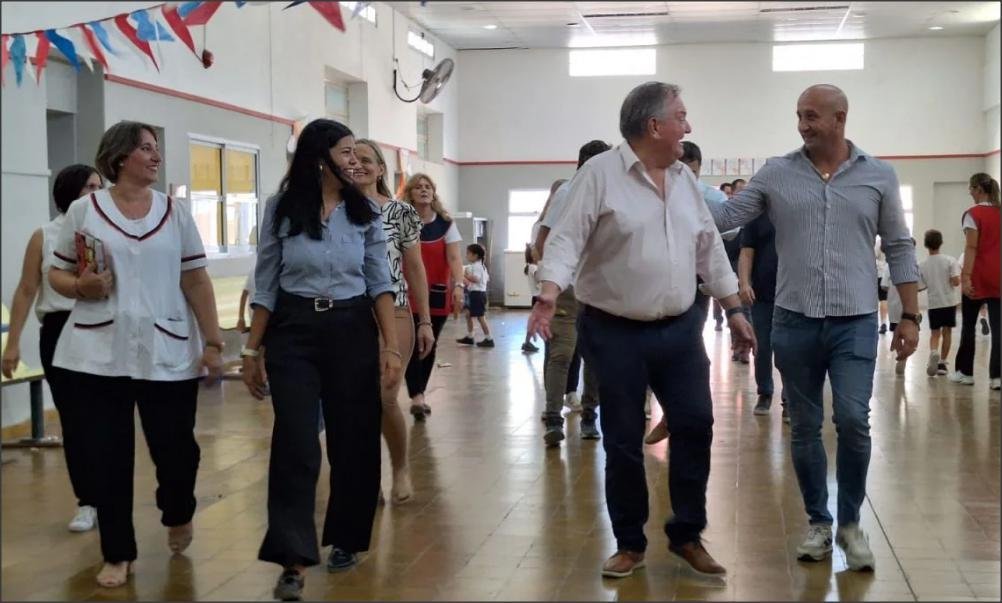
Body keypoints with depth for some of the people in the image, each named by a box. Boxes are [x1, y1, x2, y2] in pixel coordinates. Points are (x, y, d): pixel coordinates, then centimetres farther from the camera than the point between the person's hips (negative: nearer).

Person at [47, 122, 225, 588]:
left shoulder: (175, 212, 6)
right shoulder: (83, 210, 3)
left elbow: (197, 282, 5)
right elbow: (55, 274, 9)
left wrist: (214, 343, 0)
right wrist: (80, 287, -14)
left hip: (169, 355, 1)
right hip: (100, 354, 0)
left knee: (176, 449, 1)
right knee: (109, 456, 3)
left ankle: (177, 514, 35)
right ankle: (117, 553, 19)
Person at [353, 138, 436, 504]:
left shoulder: (401, 212, 2)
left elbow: (415, 270, 6)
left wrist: (425, 321, 3)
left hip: (393, 314, -2)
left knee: (384, 398, -10)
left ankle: (401, 468, 15)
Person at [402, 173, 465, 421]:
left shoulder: (446, 223, 2)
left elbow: (454, 257, -6)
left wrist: (458, 285, -21)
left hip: (437, 292, 2)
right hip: (409, 292, -2)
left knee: (430, 346, 9)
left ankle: (420, 395, 23)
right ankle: (416, 397, -15)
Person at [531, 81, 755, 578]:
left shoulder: (684, 179, 10)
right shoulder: (599, 174, -9)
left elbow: (709, 249, 16)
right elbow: (566, 240, -15)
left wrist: (735, 312, 15)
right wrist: (549, 297, -31)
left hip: (680, 329, 5)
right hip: (616, 333, -5)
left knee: (695, 426, 4)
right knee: (623, 442, 4)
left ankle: (686, 534, 22)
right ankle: (630, 544, 20)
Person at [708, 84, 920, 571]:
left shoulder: (878, 176, 4)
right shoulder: (775, 174, 4)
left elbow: (899, 249, 8)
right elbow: (723, 217, 0)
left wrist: (910, 317, 5)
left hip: (855, 322, -1)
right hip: (794, 321, 1)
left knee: (852, 421, -9)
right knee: (804, 428, 8)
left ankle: (851, 522, 12)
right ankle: (818, 522, 23)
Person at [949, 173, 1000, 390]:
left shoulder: (973, 214, -7)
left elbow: (971, 248, -14)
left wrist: (966, 276, -17)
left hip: (978, 277, -4)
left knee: (968, 325, 9)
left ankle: (965, 371, 15)